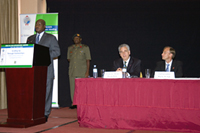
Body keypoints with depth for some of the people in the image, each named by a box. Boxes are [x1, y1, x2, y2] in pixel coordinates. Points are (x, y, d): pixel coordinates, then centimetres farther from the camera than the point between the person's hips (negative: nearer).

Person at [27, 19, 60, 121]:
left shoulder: (51, 38, 6)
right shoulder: (30, 38, 20)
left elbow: (57, 51, -2)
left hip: (46, 70, -4)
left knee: (46, 91, -3)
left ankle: (45, 114, 3)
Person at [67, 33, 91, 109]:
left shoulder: (85, 48, 4)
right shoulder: (70, 48, 16)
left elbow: (88, 60, 0)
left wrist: (87, 72, -7)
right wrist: (73, 64, 9)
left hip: (82, 72, -4)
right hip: (72, 71, 4)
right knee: (73, 88, 3)